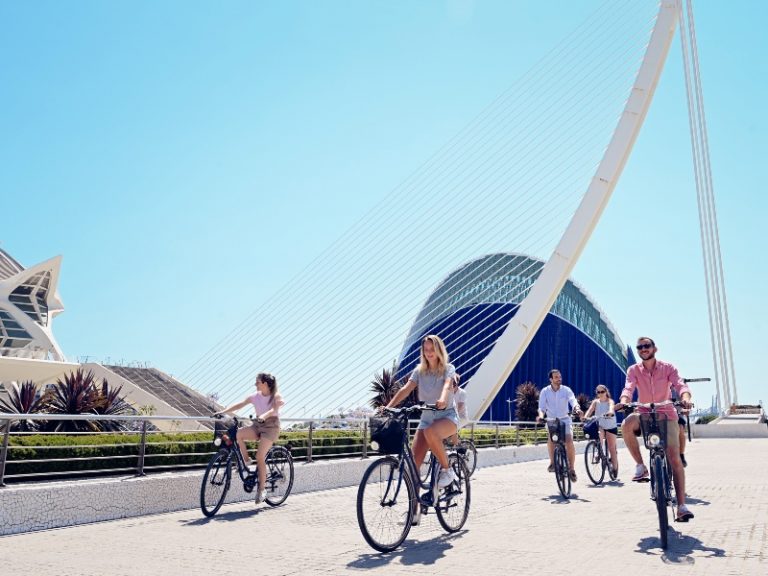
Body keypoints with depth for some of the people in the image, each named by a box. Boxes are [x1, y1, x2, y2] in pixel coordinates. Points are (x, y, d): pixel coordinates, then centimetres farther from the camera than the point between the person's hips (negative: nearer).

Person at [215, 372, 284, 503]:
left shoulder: (276, 396, -7)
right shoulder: (255, 396, 5)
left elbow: (274, 409, -25)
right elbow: (239, 405, -3)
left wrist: (264, 416, -46)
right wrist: (223, 411, -16)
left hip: (271, 426, -5)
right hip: (257, 425, 5)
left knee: (260, 457, -17)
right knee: (238, 433, -25)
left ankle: (262, 489, -3)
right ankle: (246, 461, -5)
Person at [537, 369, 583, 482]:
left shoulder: (566, 390, -2)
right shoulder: (545, 391, -2)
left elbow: (573, 400, -18)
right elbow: (541, 406, -10)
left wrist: (577, 408, -40)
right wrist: (541, 415, -32)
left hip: (565, 419, 0)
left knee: (569, 442, -20)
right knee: (550, 439, -28)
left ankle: (571, 468, -5)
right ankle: (552, 462, -10)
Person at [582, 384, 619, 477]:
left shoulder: (610, 401, -8)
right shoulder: (595, 402, -1)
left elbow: (611, 407, -31)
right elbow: (590, 409, -17)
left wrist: (610, 412, -54)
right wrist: (585, 417, -37)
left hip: (611, 427, -1)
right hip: (600, 426, 1)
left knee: (612, 448, 1)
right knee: (598, 434, -33)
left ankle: (615, 468, 14)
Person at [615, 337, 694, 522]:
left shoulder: (667, 368, -2)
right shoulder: (633, 370, -1)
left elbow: (680, 384, -17)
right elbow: (628, 388, -17)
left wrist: (685, 398, -41)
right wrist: (623, 401, -40)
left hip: (666, 415, -1)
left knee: (674, 457, -14)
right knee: (626, 425, -34)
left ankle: (681, 506, -7)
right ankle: (640, 466, -15)